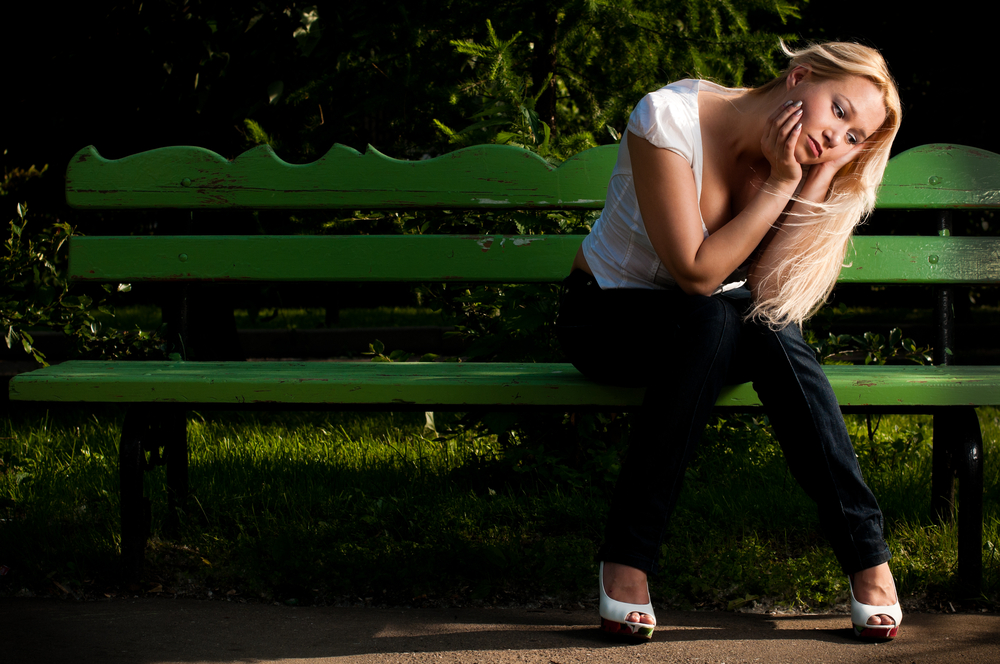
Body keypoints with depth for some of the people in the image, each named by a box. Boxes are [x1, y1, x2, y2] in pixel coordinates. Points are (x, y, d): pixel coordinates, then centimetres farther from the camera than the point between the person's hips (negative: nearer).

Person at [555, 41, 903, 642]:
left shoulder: (792, 160, -9)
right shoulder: (670, 118, -25)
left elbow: (765, 290, -23)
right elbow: (697, 272, -28)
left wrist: (815, 182, -27)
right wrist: (780, 184, -28)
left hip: (711, 324, 4)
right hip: (607, 315, -4)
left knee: (771, 332, -31)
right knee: (707, 318, -36)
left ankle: (867, 553, -24)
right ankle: (627, 558, -30)